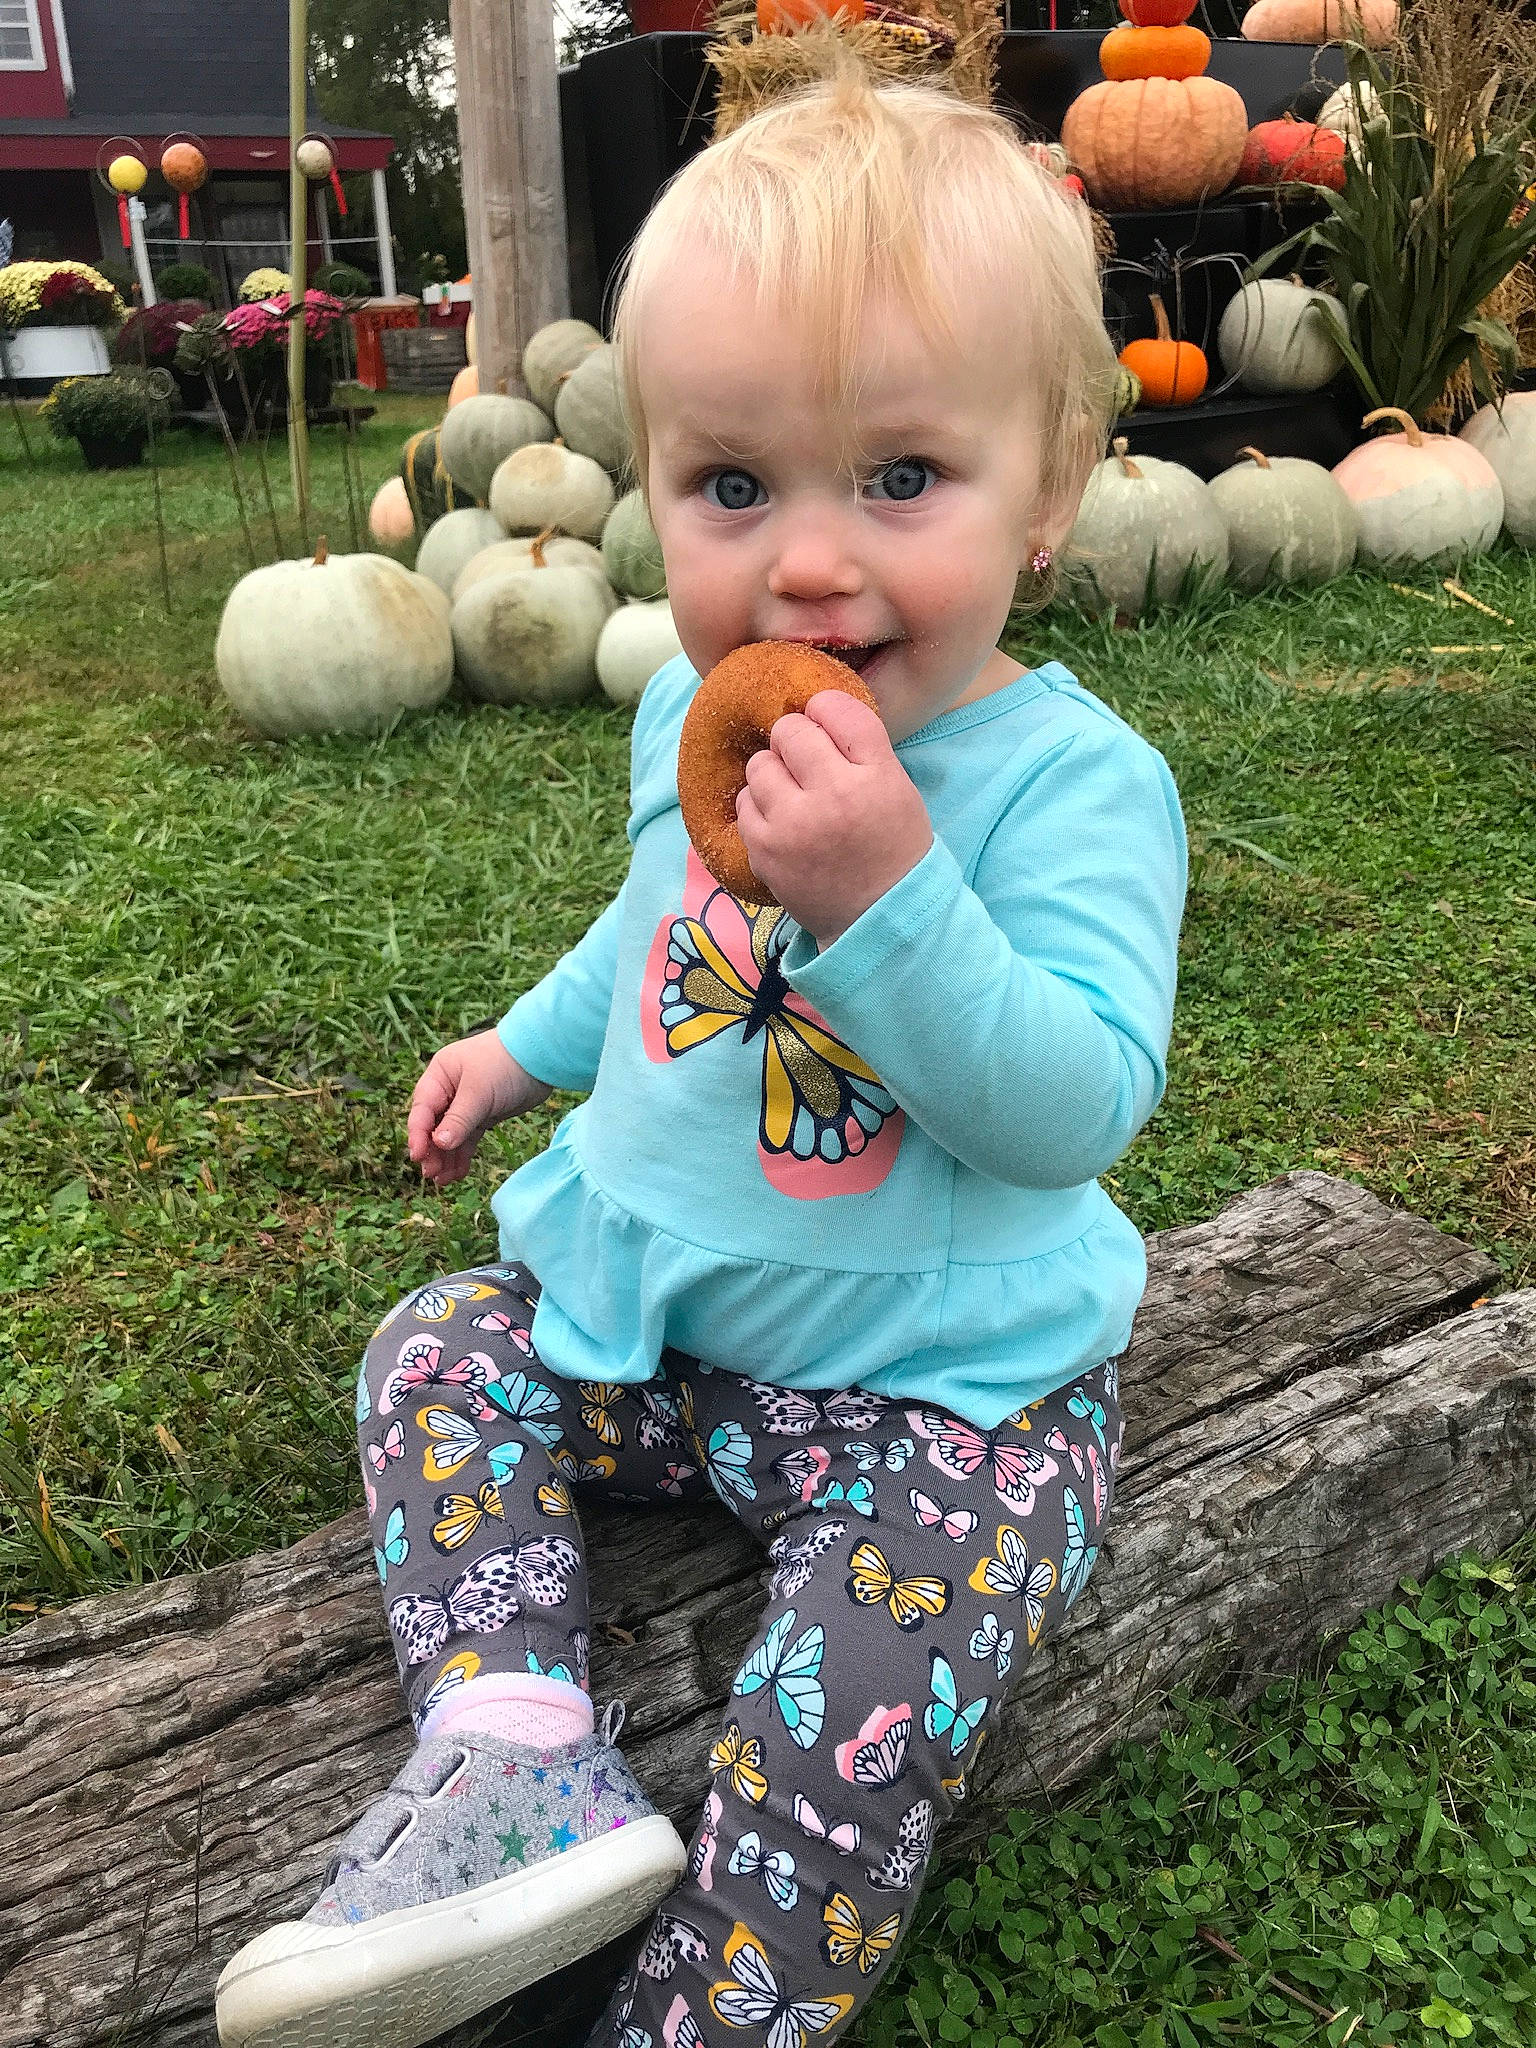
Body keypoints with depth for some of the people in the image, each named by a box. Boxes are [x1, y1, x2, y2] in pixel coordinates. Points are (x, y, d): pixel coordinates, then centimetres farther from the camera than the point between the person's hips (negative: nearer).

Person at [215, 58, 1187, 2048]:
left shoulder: (1070, 780, -20)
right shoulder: (692, 711, 0)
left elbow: (1072, 1110, -30)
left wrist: (887, 890, -41)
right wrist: (529, 1042, 25)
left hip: (945, 1389, -6)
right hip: (657, 1317, 7)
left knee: (852, 1710, -22)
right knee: (435, 1352, 1)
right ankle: (521, 1755, -9)